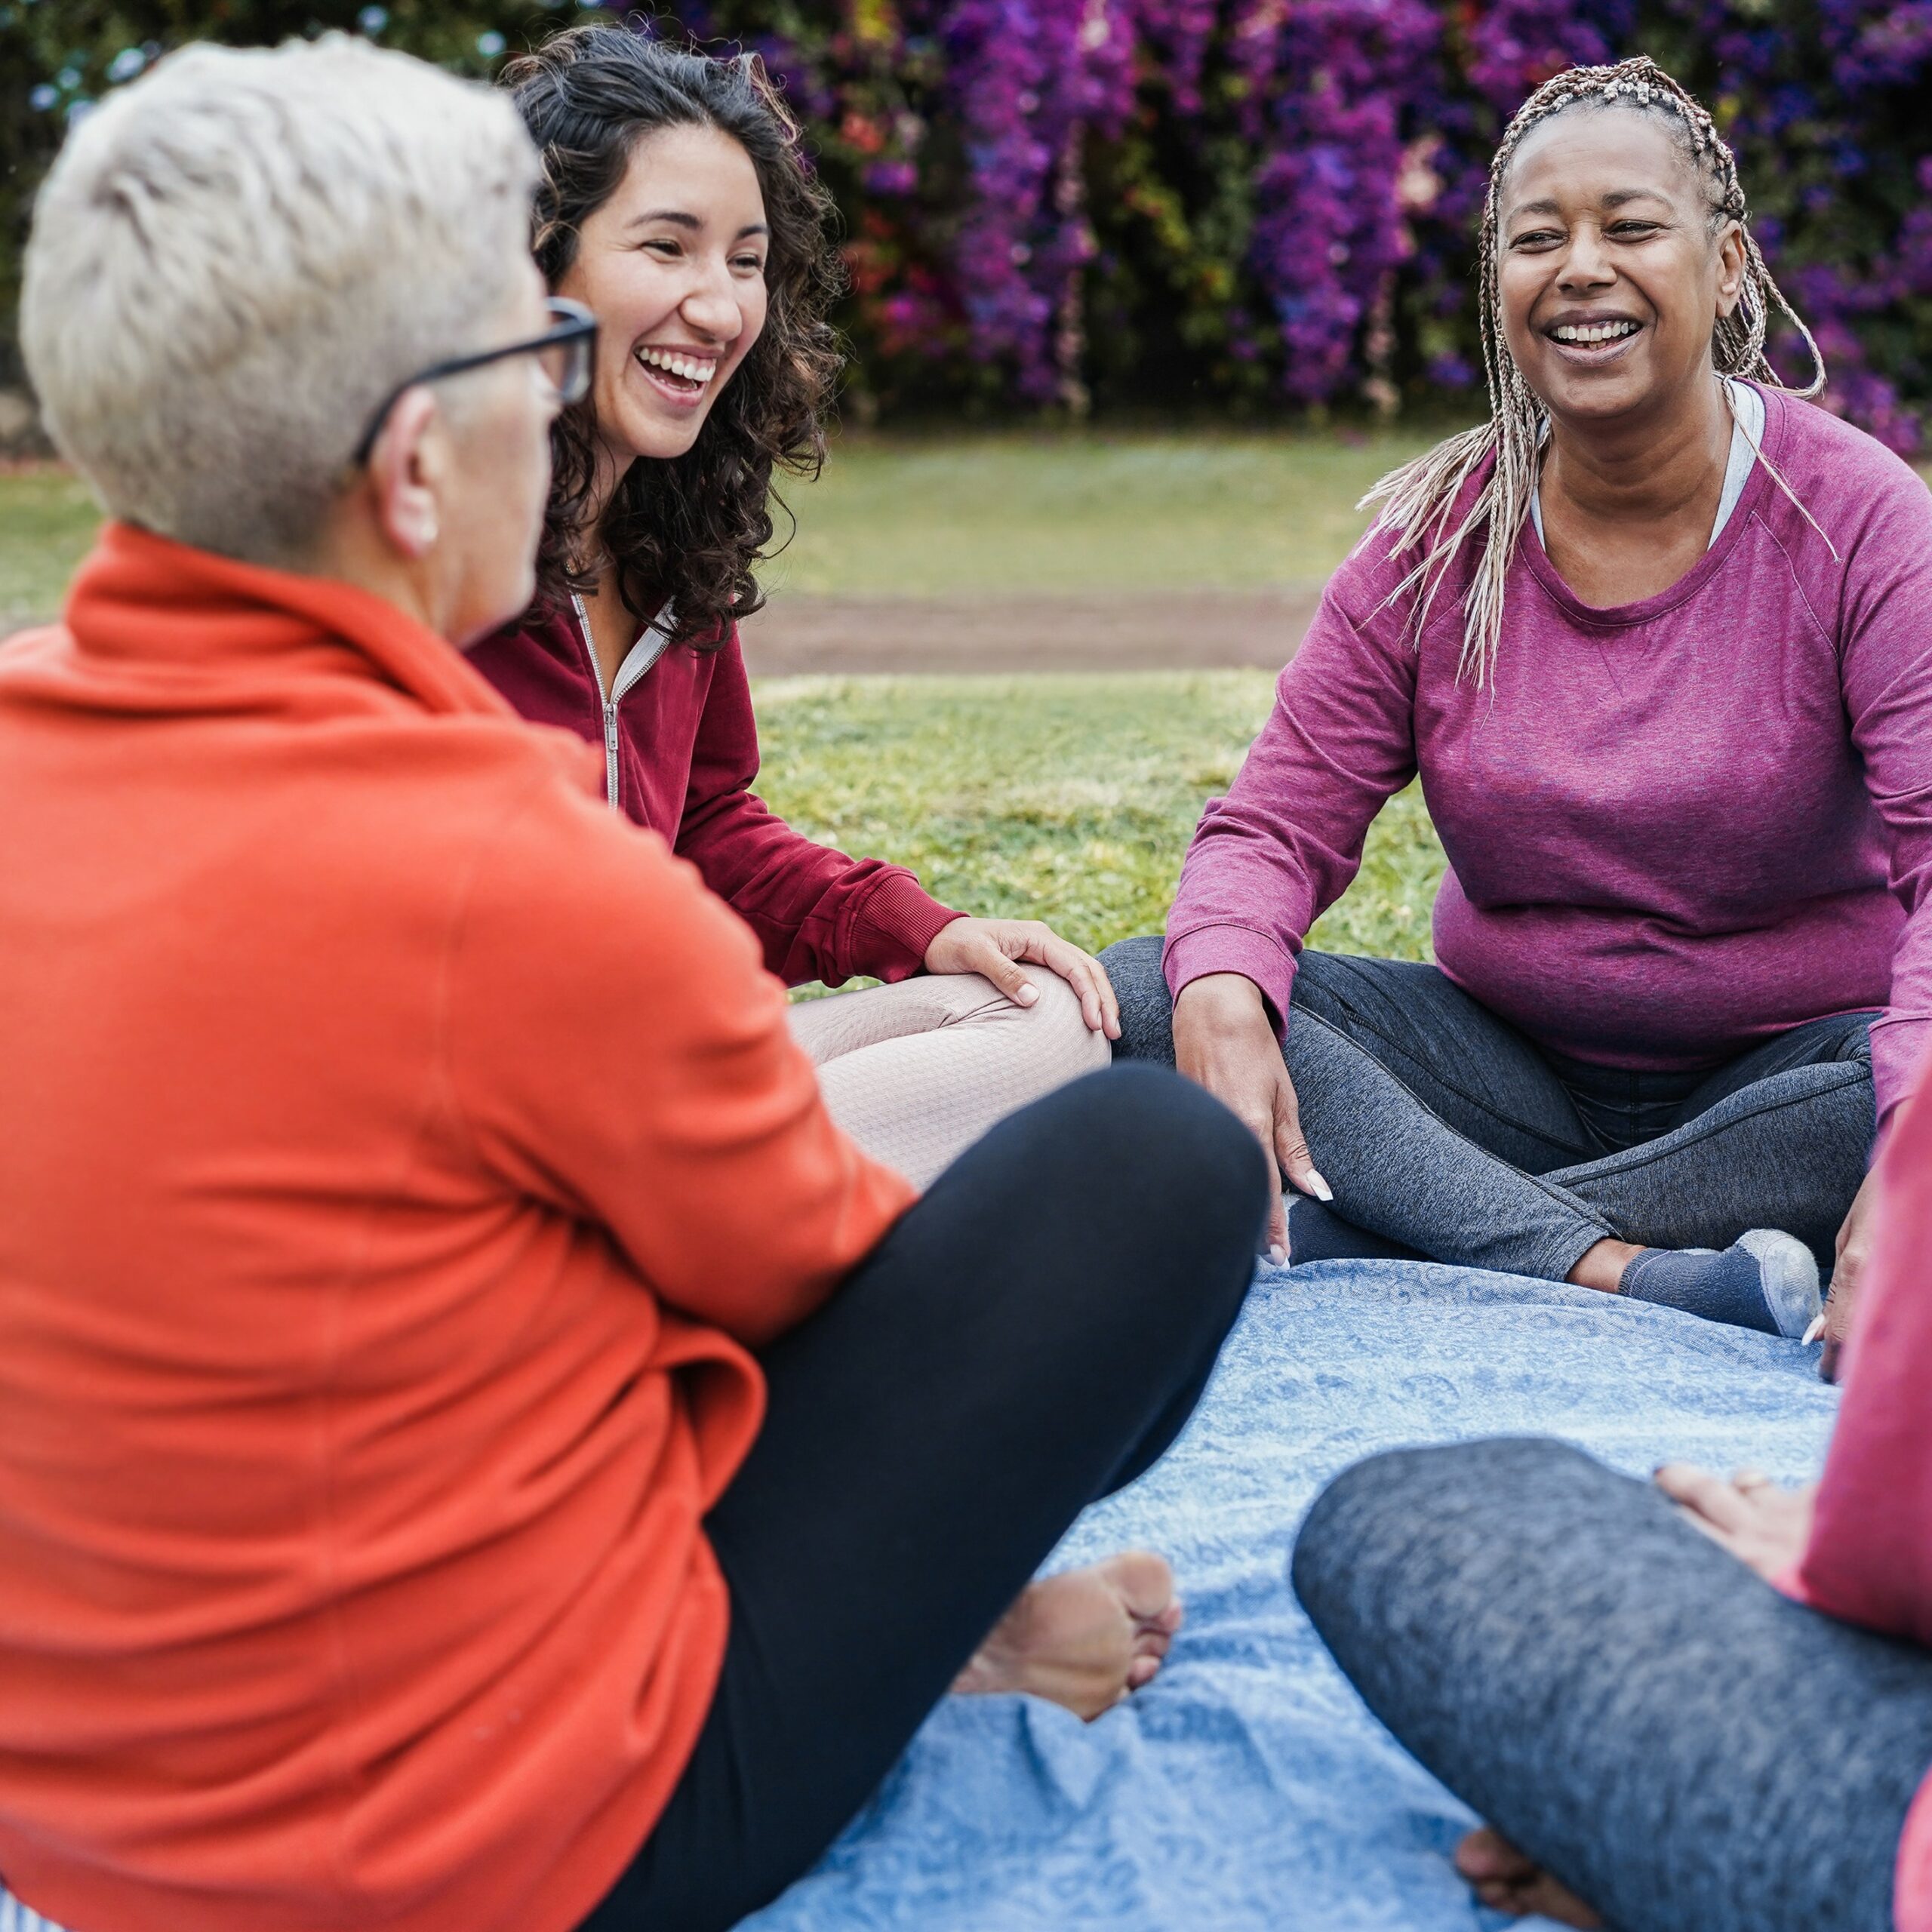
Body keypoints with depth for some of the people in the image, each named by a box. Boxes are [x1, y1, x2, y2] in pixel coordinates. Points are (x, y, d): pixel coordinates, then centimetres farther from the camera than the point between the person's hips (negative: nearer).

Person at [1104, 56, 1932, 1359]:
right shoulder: (1437, 542, -1)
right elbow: (1280, 823, -4)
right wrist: (1222, 1000, -29)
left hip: (1786, 1070, -2)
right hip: (1514, 1069, 2)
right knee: (1144, 998, -20)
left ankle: (1387, 1232, -29)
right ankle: (1614, 1274, -31)